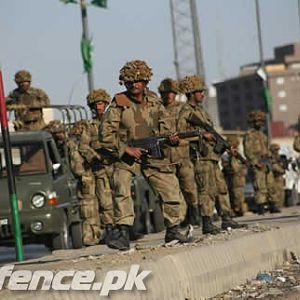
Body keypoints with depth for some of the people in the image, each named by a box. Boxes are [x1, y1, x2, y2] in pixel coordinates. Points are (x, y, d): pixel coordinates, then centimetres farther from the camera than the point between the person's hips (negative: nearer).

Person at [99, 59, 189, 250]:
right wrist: (126, 149, -17)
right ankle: (124, 235, -22)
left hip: (154, 156, 4)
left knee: (172, 192, 1)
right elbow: (106, 134, -9)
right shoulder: (119, 104, -8)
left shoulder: (154, 102, 4)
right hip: (127, 157, -3)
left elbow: (164, 126, 15)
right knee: (121, 189, -25)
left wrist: (170, 138, -6)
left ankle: (173, 230, 21)